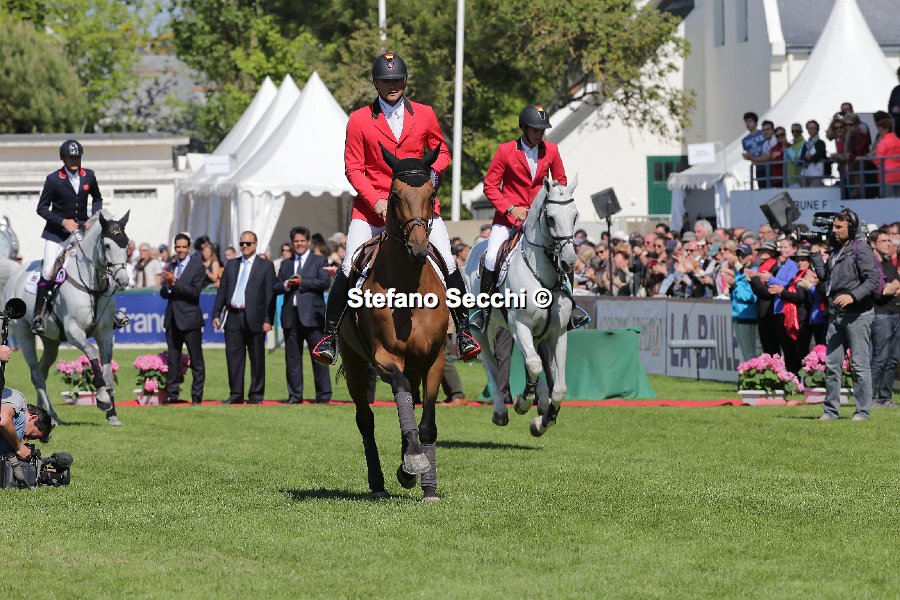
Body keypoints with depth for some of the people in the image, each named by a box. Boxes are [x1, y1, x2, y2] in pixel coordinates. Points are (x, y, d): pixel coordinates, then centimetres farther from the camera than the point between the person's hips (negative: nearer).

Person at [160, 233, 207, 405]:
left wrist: (174, 282, -20)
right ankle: (172, 394, 13)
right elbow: (163, 294, 8)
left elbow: (195, 291, -16)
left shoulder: (198, 267, -5)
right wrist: (167, 286, -15)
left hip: (189, 318, -5)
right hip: (172, 318, 5)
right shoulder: (171, 267, 11)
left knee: (196, 359, -1)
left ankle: (197, 395, 3)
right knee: (173, 359, 9)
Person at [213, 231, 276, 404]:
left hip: (254, 318, -3)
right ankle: (236, 394, 8)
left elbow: (270, 294, -2)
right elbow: (222, 290, 15)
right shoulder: (231, 265, 15)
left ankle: (256, 395, 8)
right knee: (233, 357, 2)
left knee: (257, 359, 2)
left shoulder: (266, 266, 3)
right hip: (233, 317, 3)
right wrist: (216, 314, 5)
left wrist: (268, 319, -10)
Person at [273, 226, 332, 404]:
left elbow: (325, 282, -8)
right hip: (291, 314, 4)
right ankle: (295, 395, 9)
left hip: (311, 315, -4)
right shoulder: (285, 264, 19)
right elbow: (275, 287, 13)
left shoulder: (319, 261, 6)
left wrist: (302, 282, -12)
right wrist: (286, 285, -7)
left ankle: (324, 394, -2)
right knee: (292, 357, 5)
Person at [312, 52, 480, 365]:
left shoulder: (424, 115, 5)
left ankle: (463, 330, 3)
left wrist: (434, 171, -9)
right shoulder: (359, 120, 0)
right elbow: (353, 168, -1)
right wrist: (375, 201, -14)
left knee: (447, 263, -10)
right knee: (349, 268, -8)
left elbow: (442, 151, 14)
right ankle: (330, 334, 4)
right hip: (372, 204, -1)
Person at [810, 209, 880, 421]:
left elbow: (873, 280, -14)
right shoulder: (837, 250, 16)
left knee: (860, 364, -3)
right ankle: (830, 410, 12)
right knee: (831, 364, 7)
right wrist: (815, 253, 11)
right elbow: (824, 276, 17)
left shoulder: (861, 249, -8)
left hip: (857, 314, -8)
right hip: (836, 314, 8)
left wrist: (852, 296, -24)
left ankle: (863, 410, 2)